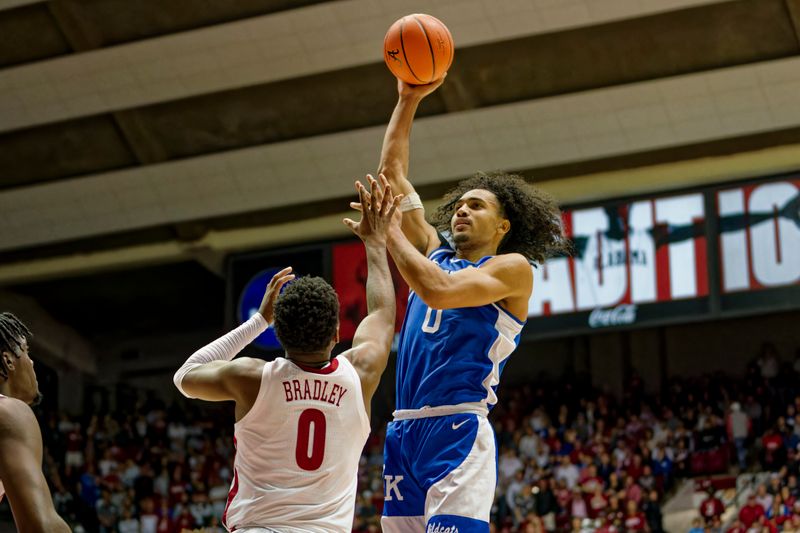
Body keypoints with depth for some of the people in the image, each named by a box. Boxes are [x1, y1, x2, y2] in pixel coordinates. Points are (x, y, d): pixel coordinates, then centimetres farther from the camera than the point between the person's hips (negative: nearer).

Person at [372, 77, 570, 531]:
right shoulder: (435, 252, 20)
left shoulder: (513, 268, 1)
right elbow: (393, 171, 22)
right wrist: (409, 100, 17)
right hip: (404, 431, 7)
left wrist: (387, 230, -6)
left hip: (457, 431, -7)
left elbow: (438, 290, -16)